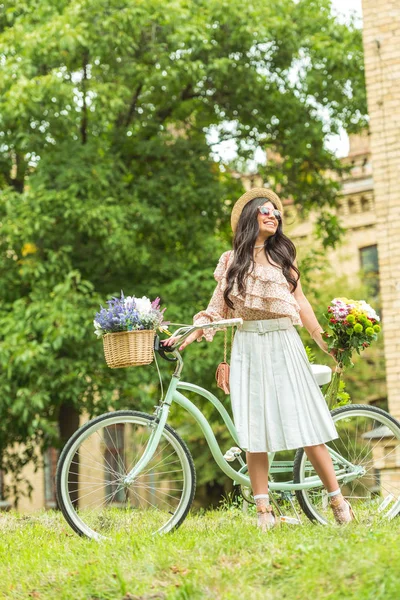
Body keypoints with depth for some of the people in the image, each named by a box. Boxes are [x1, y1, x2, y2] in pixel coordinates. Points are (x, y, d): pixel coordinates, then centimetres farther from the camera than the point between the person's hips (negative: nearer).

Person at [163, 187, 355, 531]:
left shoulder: (283, 255, 12)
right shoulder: (232, 261, 10)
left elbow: (301, 302, 11)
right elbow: (218, 309, 10)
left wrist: (324, 340, 1)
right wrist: (186, 338, 0)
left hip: (284, 344, 0)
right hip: (248, 346, 0)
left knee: (305, 421, -5)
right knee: (255, 426, -3)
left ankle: (338, 501, 2)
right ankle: (264, 510, 1)